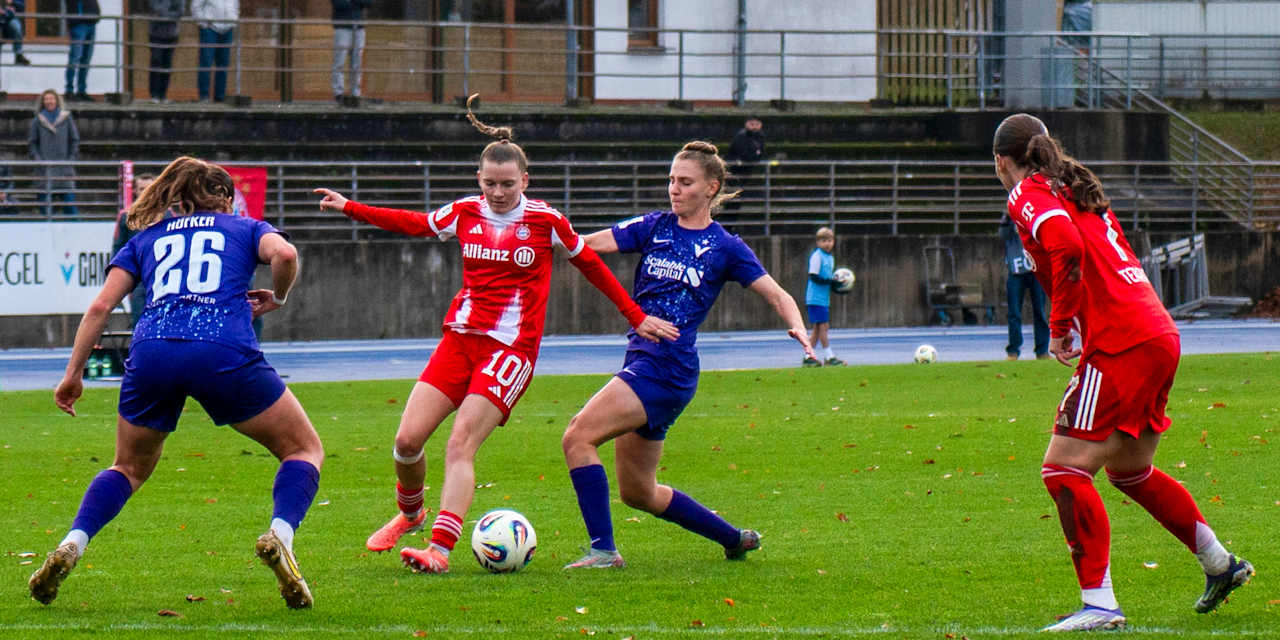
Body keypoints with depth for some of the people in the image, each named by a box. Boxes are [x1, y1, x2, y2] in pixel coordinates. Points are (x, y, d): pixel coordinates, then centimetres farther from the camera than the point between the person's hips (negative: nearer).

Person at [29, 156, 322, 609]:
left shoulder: (147, 237, 28)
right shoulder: (245, 228, 23)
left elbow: (100, 306, 17)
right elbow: (284, 254, 0)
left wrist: (73, 375, 20)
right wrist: (277, 298, 19)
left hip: (151, 352, 3)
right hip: (224, 351, -3)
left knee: (130, 468, 25)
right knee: (304, 450, 14)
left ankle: (71, 546, 2)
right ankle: (279, 535, -14)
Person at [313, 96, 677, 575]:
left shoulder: (545, 221, -4)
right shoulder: (466, 213, 5)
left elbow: (591, 265, 9)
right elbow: (413, 224, 22)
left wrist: (636, 317, 13)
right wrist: (349, 208, 19)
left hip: (511, 347, -4)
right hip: (460, 337, 4)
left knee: (460, 443, -20)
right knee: (408, 439, -4)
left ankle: (440, 549, -25)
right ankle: (410, 512, 26)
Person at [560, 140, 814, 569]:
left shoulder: (725, 247, 2)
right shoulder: (654, 228, 12)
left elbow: (777, 295, 2)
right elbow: (590, 244, 2)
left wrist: (797, 326, -19)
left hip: (669, 369, -7)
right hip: (641, 357, 7)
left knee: (578, 438, -21)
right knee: (637, 492, 14)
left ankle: (604, 550, -19)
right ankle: (735, 540, 29)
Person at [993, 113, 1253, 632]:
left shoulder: (1028, 195, -5)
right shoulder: (1077, 189, 22)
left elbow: (1067, 246, -23)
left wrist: (1060, 327, -16)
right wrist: (1073, 322, 19)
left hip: (1120, 346, -9)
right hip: (1159, 338, 9)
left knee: (1065, 469, -9)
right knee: (1129, 469, 26)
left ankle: (1099, 604, -15)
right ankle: (1221, 565, 35)